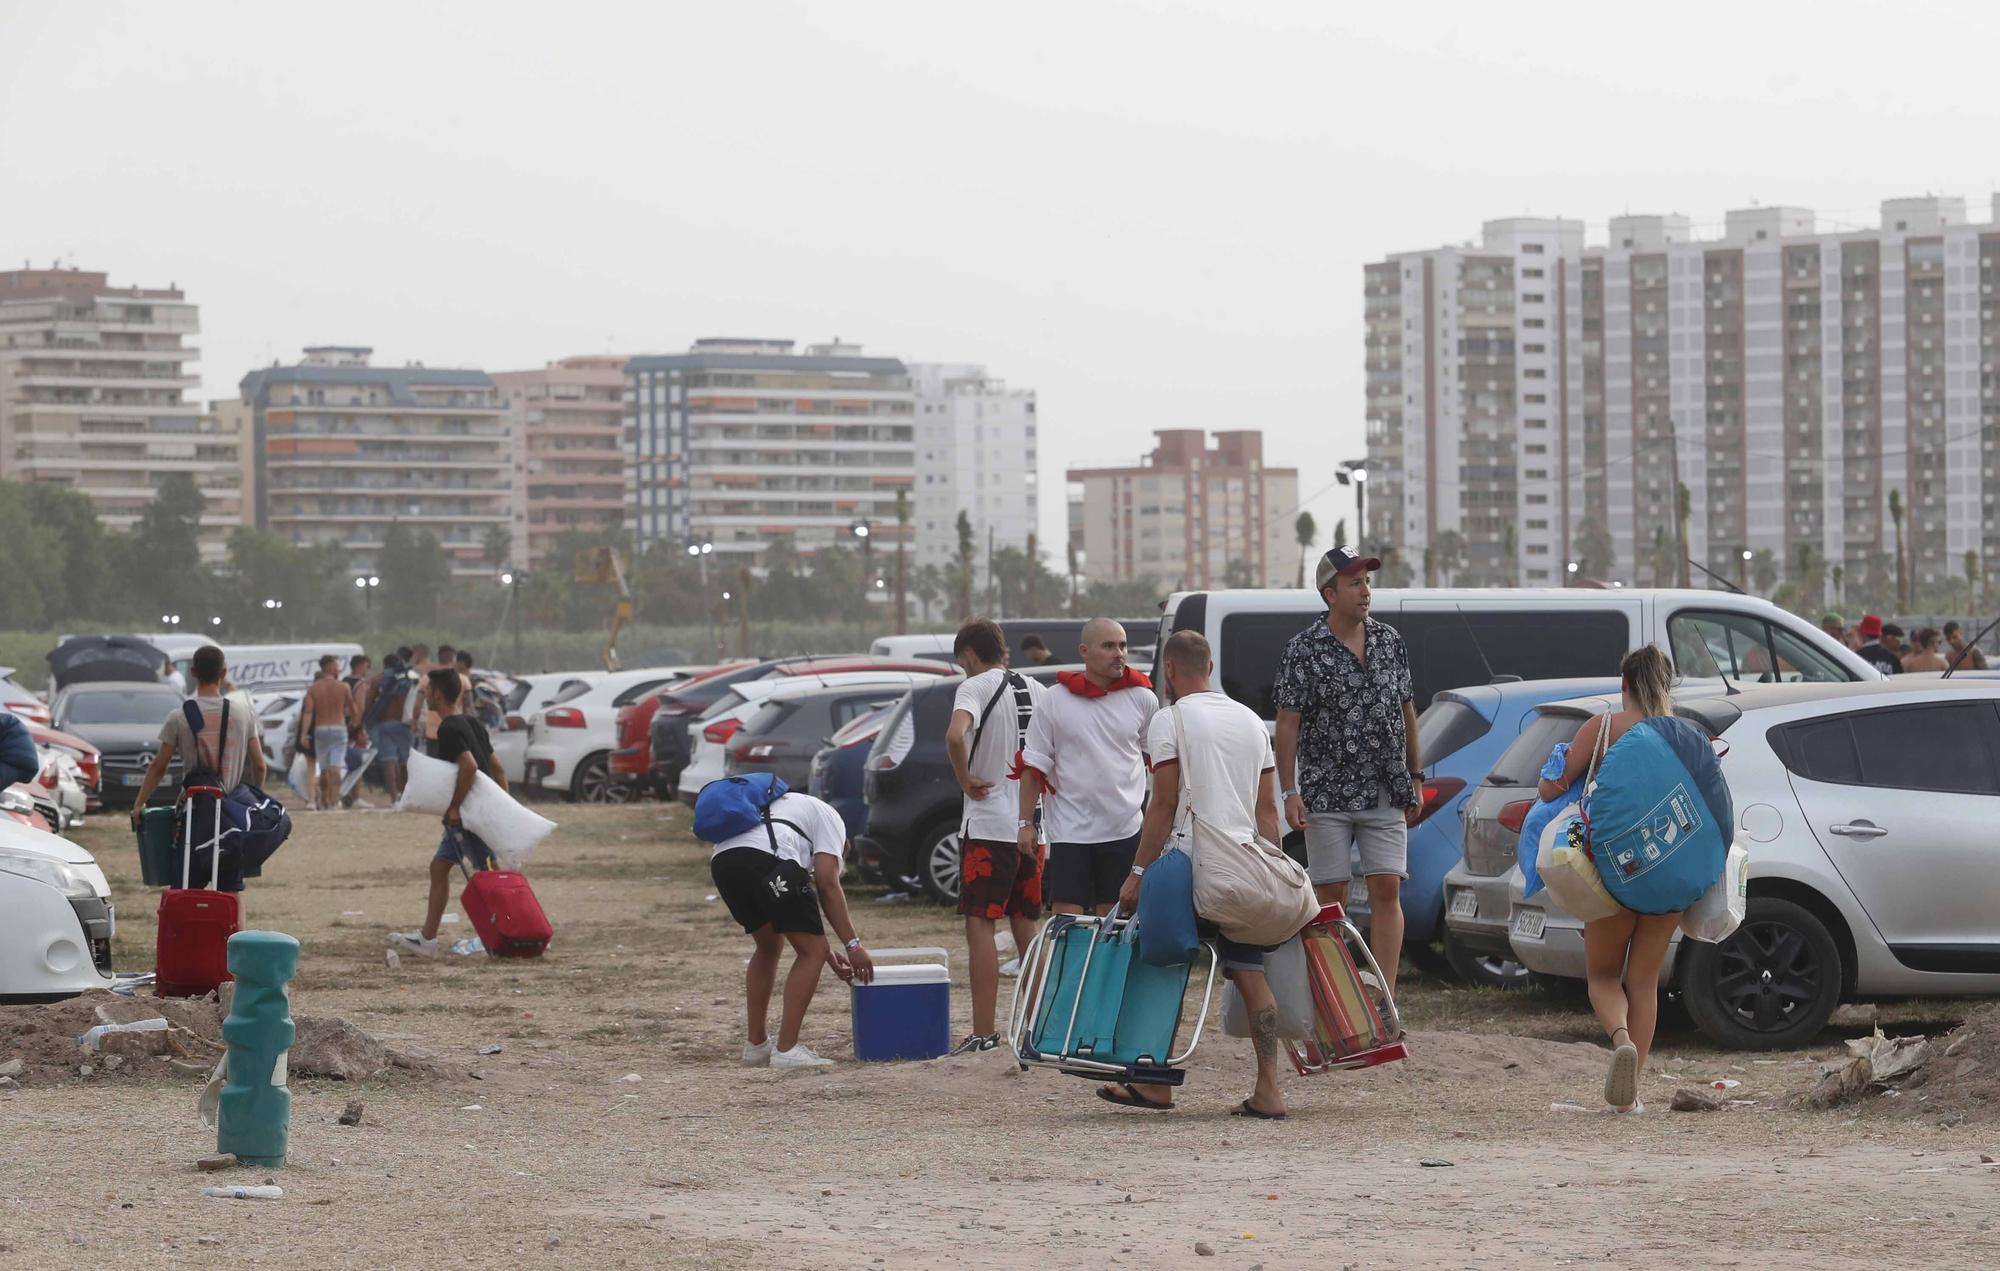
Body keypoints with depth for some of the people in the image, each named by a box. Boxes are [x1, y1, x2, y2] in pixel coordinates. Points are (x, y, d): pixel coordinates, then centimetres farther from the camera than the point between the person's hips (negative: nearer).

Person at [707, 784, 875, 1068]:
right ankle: (786, 1050, -2)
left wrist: (827, 950, 35)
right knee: (812, 952, 4)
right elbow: (826, 883, 5)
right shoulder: (829, 817, 24)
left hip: (721, 860, 8)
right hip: (765, 860, -8)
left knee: (769, 947, 29)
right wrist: (852, 944, 5)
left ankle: (756, 1045, 30)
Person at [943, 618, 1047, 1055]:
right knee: (1026, 925, 15)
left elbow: (956, 735, -28)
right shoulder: (1037, 690, 12)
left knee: (980, 925, -4)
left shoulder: (975, 687, -9)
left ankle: (984, 1032, -8)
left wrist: (965, 779, -13)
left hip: (988, 825, -7)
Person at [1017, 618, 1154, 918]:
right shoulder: (1054, 701, -1)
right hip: (1069, 832, -2)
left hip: (1124, 832, 2)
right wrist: (1025, 822, -1)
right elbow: (1033, 766, 3)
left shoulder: (1141, 698, 3)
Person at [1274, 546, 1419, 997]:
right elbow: (1288, 723, -6)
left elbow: (1406, 710, 16)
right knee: (1331, 896, 0)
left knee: (1387, 891, -4)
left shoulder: (1389, 641, 9)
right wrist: (1290, 792, -12)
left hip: (1385, 795, 3)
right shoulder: (1305, 649, -5)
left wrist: (1413, 779, 15)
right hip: (1327, 796, -3)